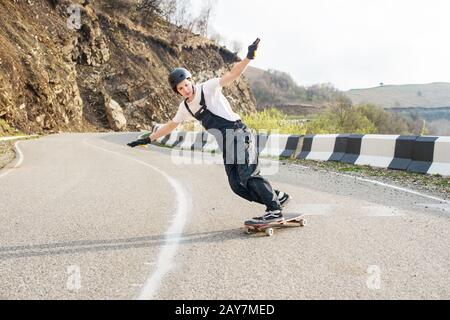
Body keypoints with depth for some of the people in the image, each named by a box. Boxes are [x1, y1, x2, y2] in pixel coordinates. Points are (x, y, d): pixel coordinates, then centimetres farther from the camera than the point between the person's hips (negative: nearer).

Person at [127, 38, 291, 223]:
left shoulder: (208, 88, -4)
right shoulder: (185, 107, 15)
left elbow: (232, 75, -14)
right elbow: (171, 125, 28)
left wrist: (248, 58, -29)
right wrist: (148, 139, 32)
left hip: (239, 134, -7)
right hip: (226, 146, 7)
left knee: (248, 175, -21)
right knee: (237, 185, -2)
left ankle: (275, 210, -12)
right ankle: (278, 197, 9)